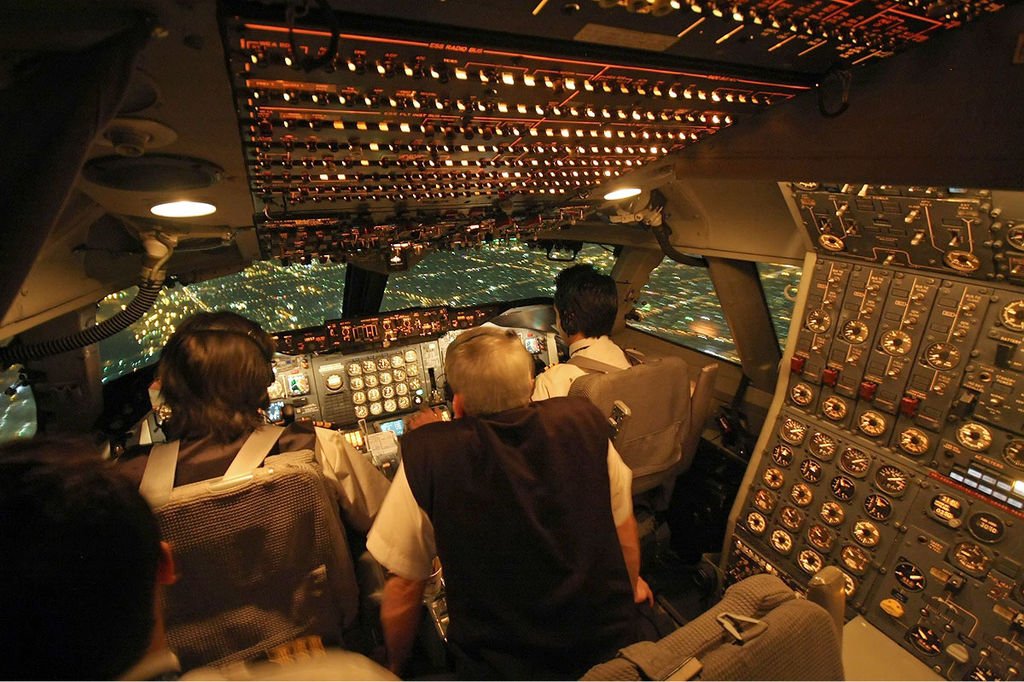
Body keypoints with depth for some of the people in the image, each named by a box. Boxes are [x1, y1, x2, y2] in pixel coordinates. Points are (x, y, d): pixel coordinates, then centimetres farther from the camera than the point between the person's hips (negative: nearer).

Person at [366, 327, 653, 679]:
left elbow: (404, 587, -10)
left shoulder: (427, 453, -21)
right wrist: (631, 586, 22)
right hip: (611, 642, 4)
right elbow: (623, 525, 1)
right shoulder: (581, 419, -12)